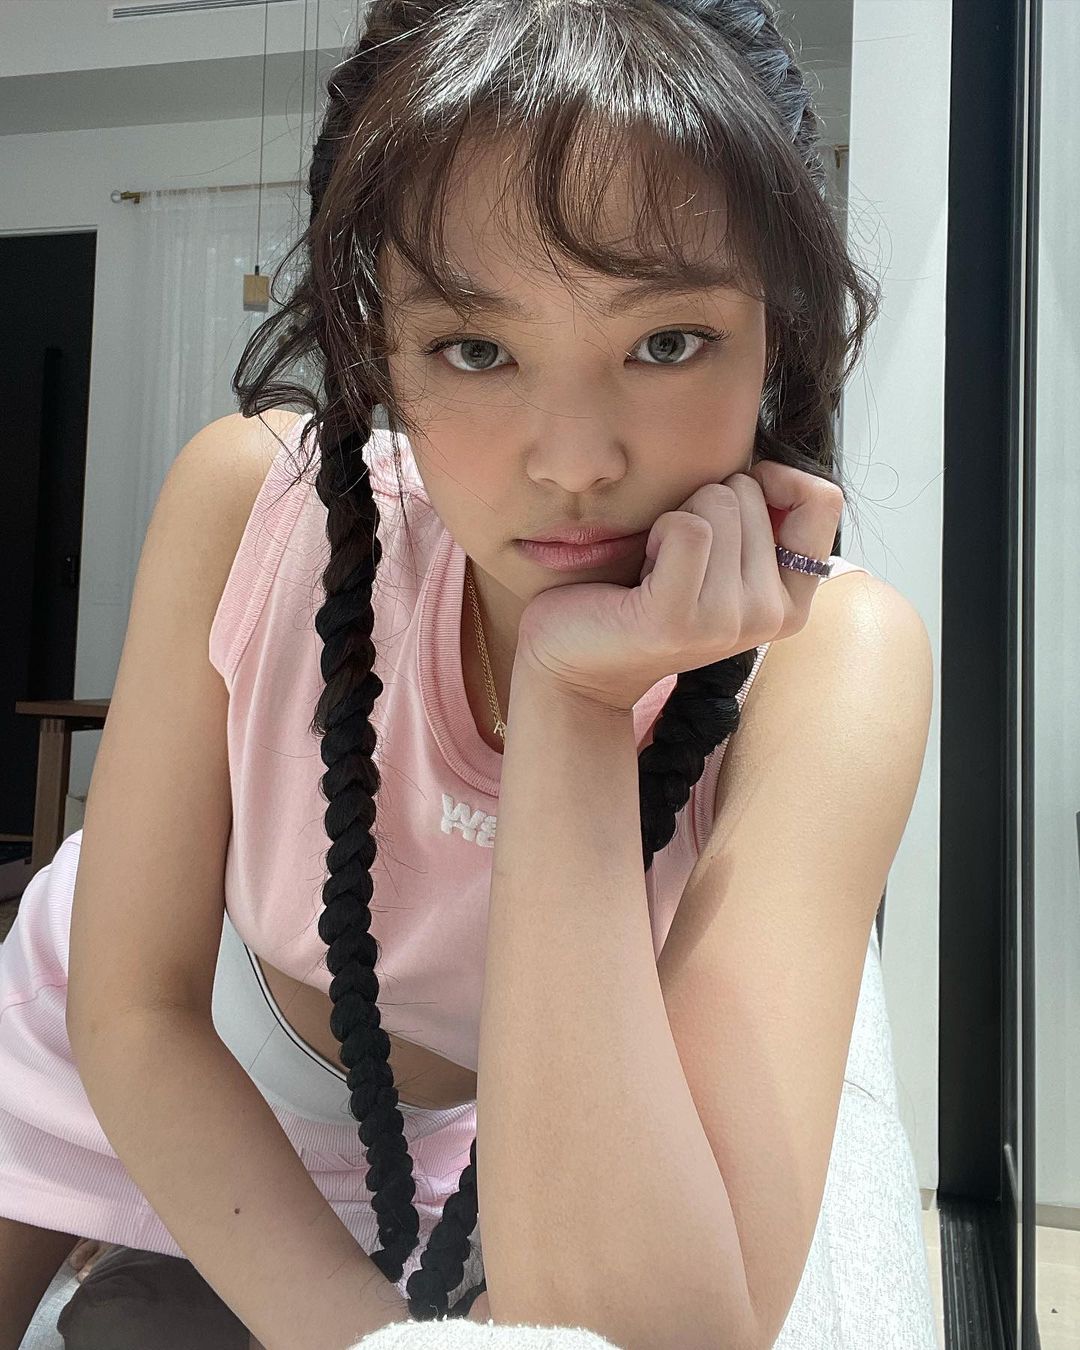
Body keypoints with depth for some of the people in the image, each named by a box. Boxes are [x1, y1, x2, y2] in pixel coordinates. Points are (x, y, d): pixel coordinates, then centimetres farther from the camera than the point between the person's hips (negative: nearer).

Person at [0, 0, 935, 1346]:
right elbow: (133, 1011, -20)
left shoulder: (825, 657, -33)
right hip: (124, 1078, 2)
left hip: (461, 1155, 0)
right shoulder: (251, 500, -29)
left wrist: (571, 707, -45)